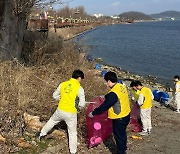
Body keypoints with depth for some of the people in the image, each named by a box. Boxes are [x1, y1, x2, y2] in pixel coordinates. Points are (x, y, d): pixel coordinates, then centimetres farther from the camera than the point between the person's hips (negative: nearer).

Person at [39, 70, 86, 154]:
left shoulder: (63, 84, -2)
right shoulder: (79, 88, -15)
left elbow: (55, 95, 10)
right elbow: (82, 104, -13)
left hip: (60, 111, 4)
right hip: (71, 114, -4)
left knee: (52, 121, 32)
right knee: (72, 133, 13)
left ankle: (42, 134, 51)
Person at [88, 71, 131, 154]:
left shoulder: (113, 93, -28)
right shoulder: (122, 86, -1)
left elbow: (105, 106, -23)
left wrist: (93, 113, -12)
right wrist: (107, 97, 25)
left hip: (119, 118, -9)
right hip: (126, 115, 9)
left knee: (119, 136, 8)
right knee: (122, 134, 26)